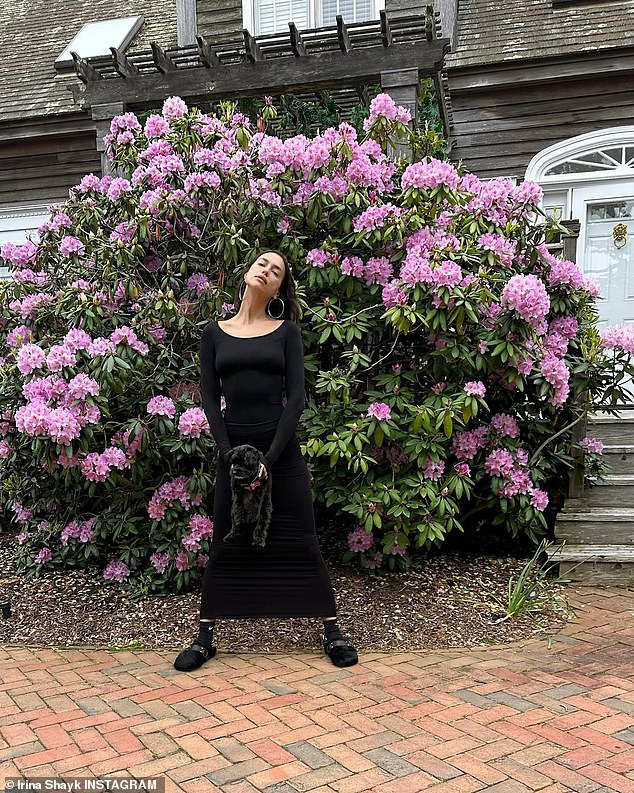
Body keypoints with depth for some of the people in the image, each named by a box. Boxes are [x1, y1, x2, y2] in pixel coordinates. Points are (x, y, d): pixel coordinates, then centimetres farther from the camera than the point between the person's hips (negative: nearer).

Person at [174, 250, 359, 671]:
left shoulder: (287, 331, 3)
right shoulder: (214, 333, 7)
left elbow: (296, 398, -5)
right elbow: (210, 398, 2)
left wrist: (270, 459, -13)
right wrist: (230, 453, -9)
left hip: (281, 447, -1)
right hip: (234, 449, 1)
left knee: (301, 542, 3)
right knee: (226, 545, 8)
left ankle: (333, 631, 15)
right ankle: (205, 636, 20)